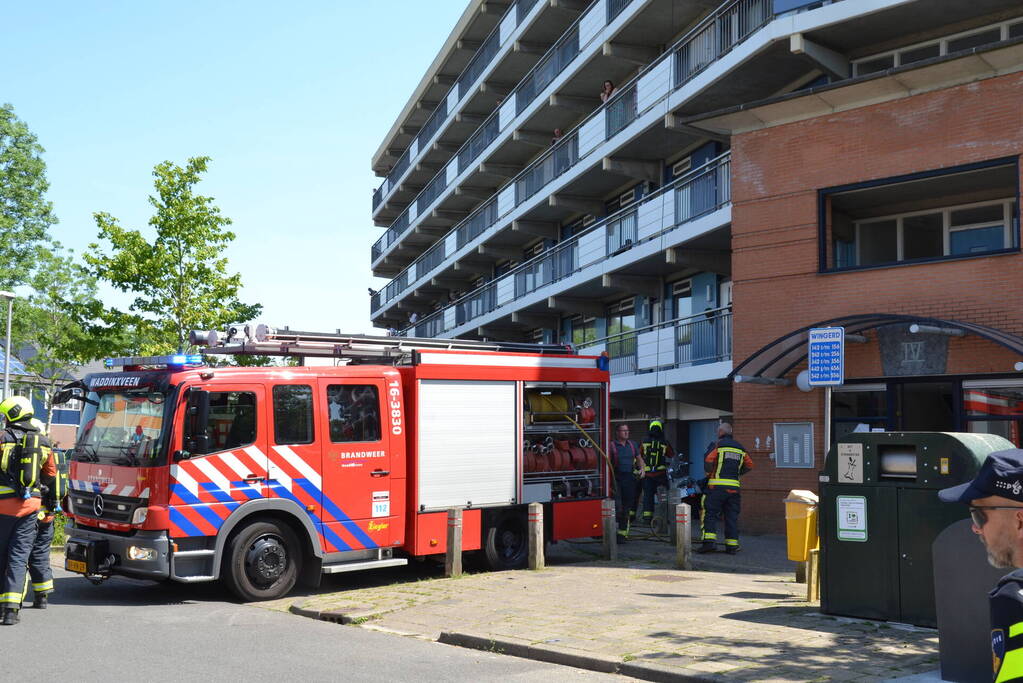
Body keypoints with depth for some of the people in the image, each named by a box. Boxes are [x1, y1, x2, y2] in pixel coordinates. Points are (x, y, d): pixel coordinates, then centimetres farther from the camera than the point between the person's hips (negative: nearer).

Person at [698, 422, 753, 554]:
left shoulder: (717, 444, -3)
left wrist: (709, 473, 1)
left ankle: (709, 541, -15)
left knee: (709, 514, -2)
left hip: (717, 485, -5)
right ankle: (732, 546, 7)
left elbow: (708, 459, -15)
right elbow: (749, 465, 17)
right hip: (734, 486, 5)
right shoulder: (740, 448, 15)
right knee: (732, 516, 9)